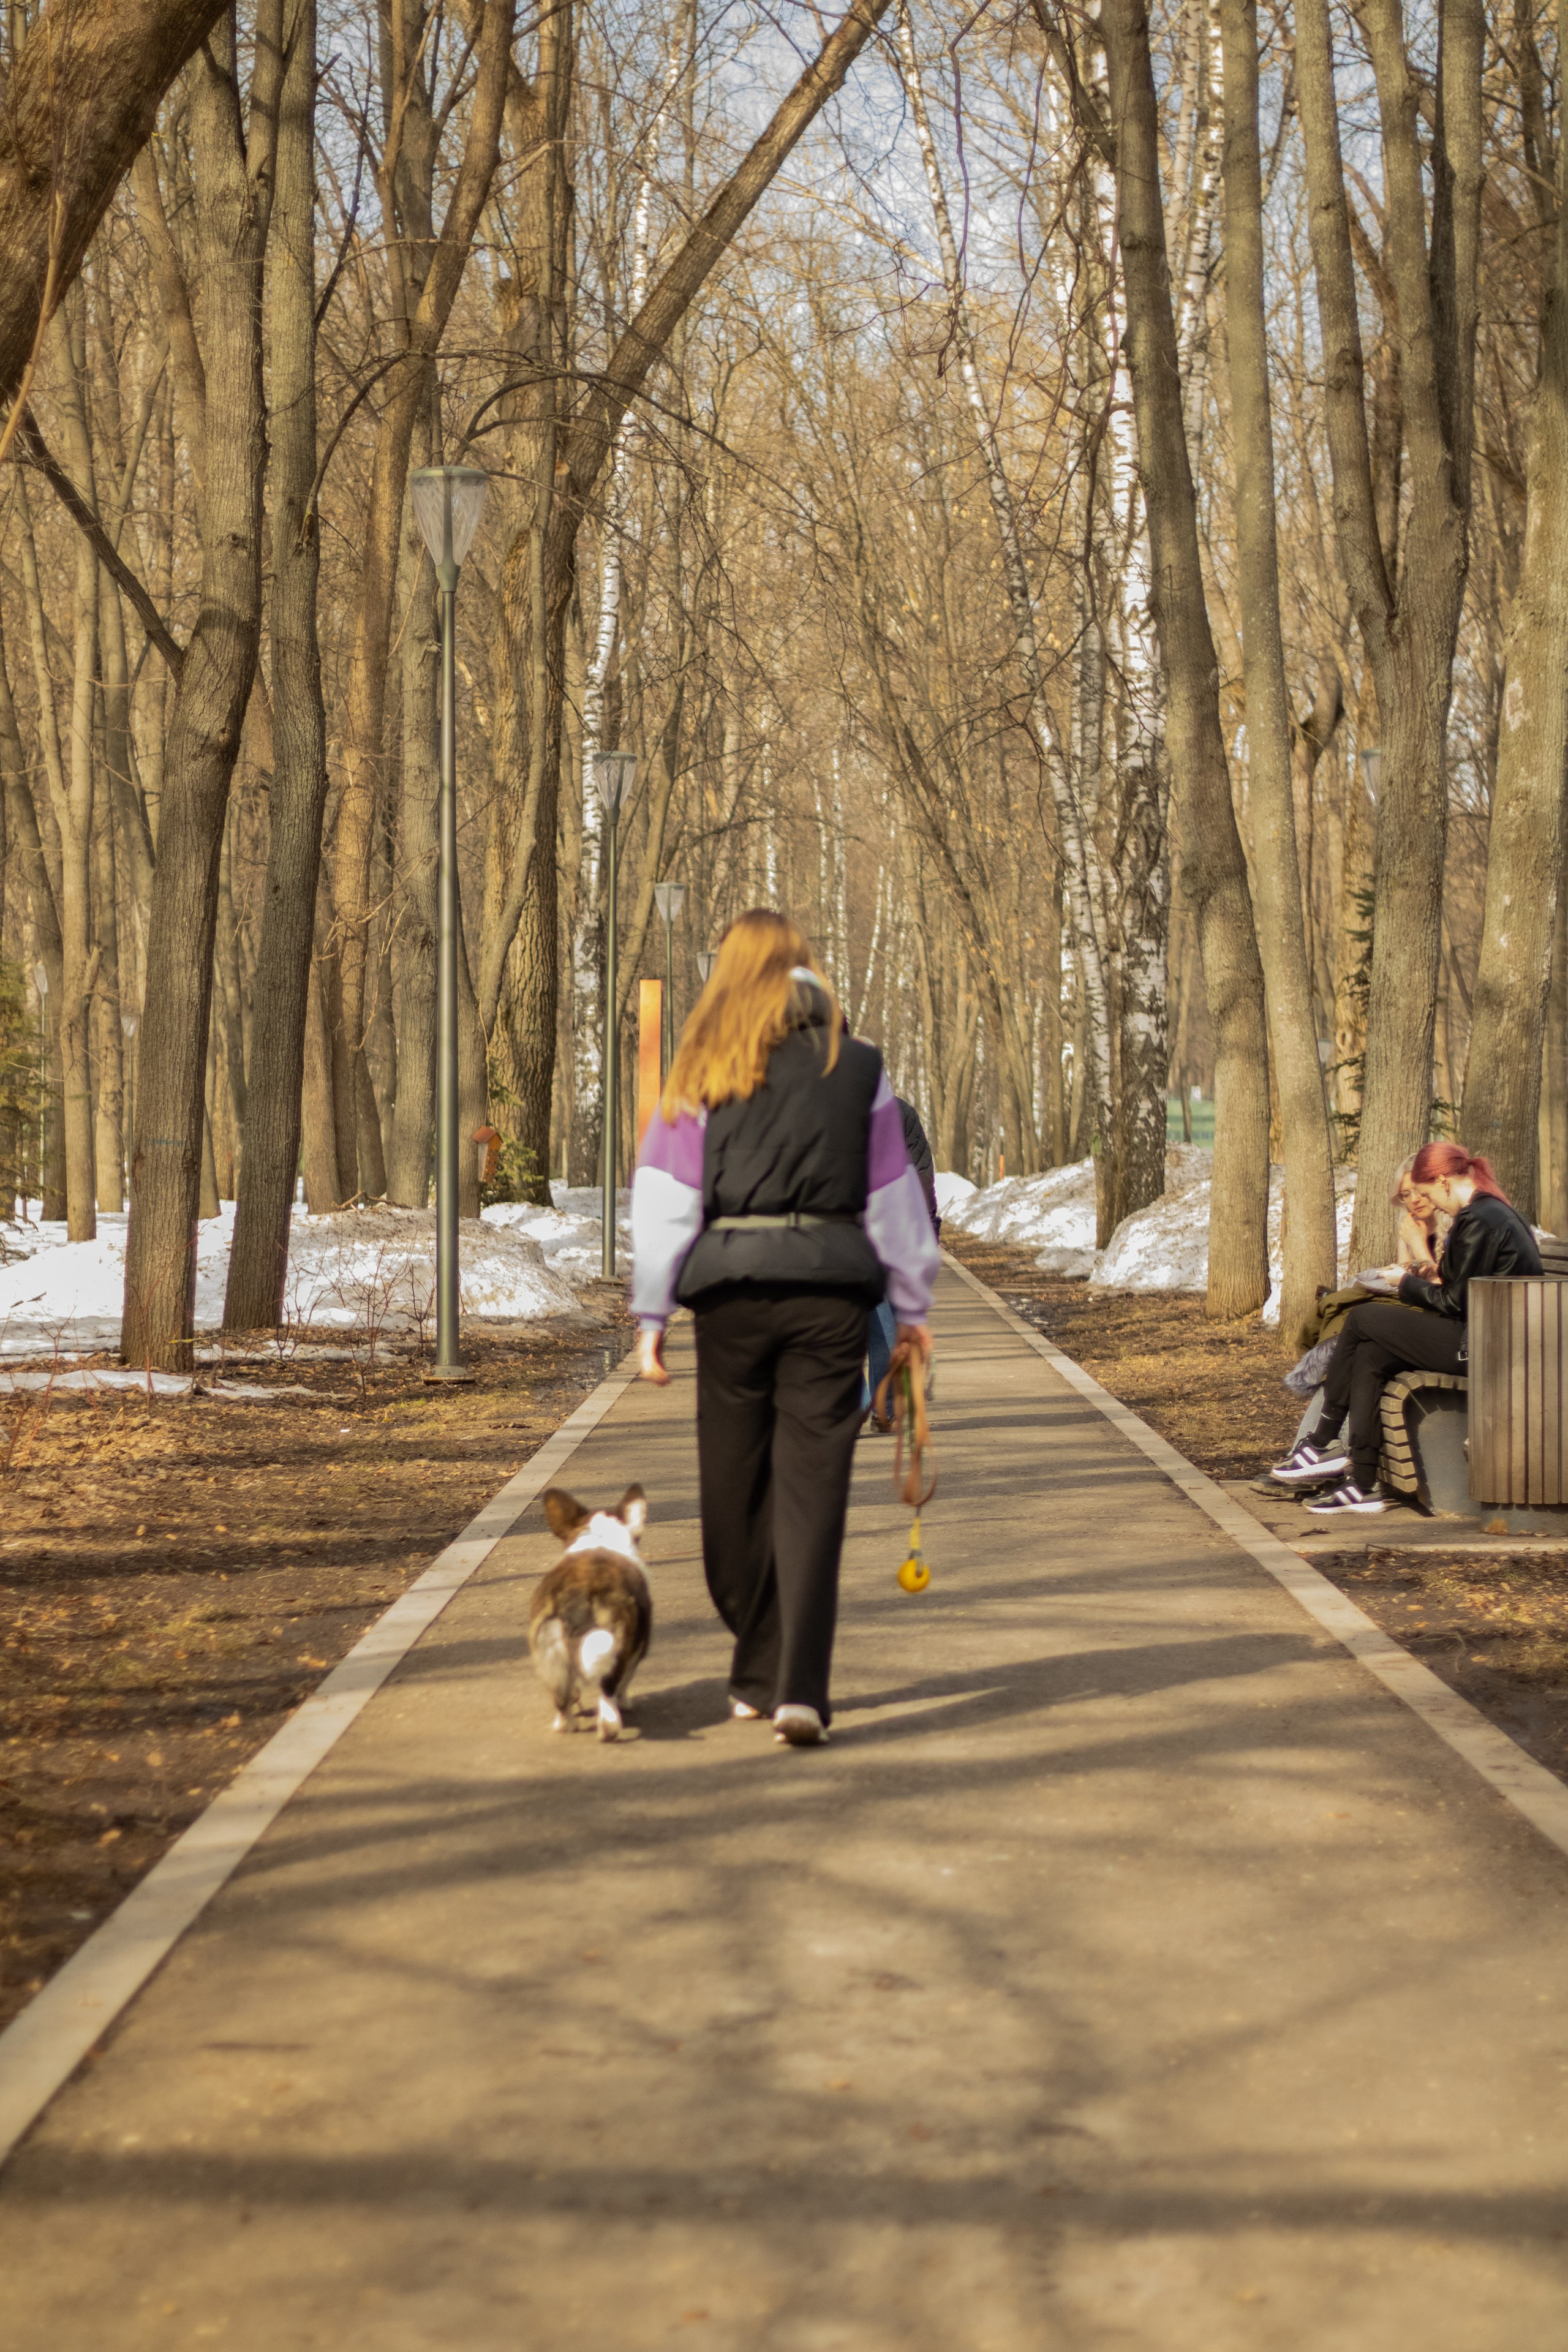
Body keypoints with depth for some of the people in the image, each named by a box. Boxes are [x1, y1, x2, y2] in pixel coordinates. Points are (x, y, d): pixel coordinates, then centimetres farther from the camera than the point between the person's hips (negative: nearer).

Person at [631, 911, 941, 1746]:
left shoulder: (704, 1071, 5)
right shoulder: (857, 1067, 9)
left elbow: (664, 1199, 2)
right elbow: (894, 1195, 12)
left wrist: (651, 1314, 5)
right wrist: (911, 1306, 19)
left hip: (731, 1280, 0)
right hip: (831, 1281, 0)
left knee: (736, 1487, 11)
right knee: (813, 1487, -2)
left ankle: (758, 1675, 21)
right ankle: (798, 1687, -12)